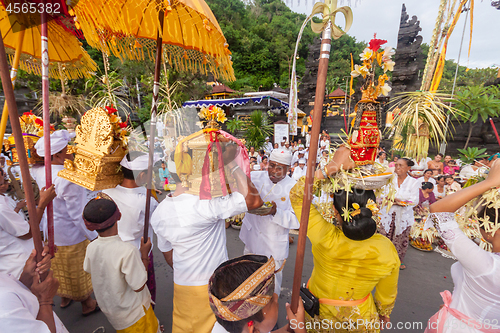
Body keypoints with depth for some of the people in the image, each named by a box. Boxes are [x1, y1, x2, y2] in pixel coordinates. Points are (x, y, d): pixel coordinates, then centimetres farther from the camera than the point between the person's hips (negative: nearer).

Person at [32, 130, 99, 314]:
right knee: (79, 271, 15)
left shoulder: (40, 172, -10)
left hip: (51, 232, 7)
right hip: (71, 235, -7)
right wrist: (94, 236, -18)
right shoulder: (69, 180, -33)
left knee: (59, 268, 28)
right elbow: (78, 214, -28)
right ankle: (87, 304, 37)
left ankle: (64, 298, 52)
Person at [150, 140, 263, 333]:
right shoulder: (206, 205, -32)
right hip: (213, 287, -5)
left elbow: (167, 254, 5)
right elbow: (254, 200, -33)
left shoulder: (159, 213, -9)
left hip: (182, 286, 5)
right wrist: (232, 164, -27)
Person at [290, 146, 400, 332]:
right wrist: (384, 313, 15)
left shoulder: (325, 239, -38)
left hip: (319, 313, -1)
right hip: (360, 318, 2)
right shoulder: (387, 251, -27)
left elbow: (297, 195, -28)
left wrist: (330, 168, -34)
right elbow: (387, 294, -7)